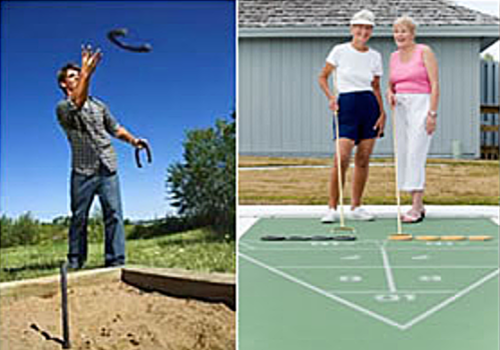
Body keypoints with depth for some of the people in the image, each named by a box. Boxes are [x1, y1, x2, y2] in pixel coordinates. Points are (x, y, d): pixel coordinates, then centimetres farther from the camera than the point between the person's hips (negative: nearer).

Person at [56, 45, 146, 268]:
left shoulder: (98, 105, 20)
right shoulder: (63, 108, 1)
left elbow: (115, 128, 26)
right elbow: (77, 103, -21)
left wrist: (132, 140, 7)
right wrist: (87, 73, -33)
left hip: (108, 168, 4)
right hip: (83, 170, -4)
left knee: (114, 214, -6)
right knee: (79, 217, 0)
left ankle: (115, 261, -7)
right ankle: (75, 262, 7)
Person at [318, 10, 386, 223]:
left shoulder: (375, 56, 8)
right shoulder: (340, 51, -1)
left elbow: (376, 87, 13)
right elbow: (323, 77, 6)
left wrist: (382, 113, 4)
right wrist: (330, 97, -10)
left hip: (369, 105, 4)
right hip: (347, 105, -3)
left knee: (363, 160, 4)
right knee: (342, 158, -13)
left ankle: (356, 207, 14)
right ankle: (332, 208, -5)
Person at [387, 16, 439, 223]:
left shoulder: (424, 52, -4)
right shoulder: (394, 57, 14)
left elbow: (435, 84, -8)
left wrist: (432, 113, -16)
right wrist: (390, 94, -1)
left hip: (421, 105, -7)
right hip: (400, 108, 7)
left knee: (415, 156, -13)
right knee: (403, 157, 4)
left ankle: (417, 208, -13)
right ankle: (417, 205, 11)